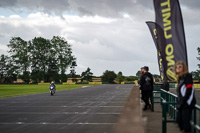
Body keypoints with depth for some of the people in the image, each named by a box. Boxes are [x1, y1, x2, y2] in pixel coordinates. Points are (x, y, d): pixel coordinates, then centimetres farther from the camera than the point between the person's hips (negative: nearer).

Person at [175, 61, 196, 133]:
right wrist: (179, 103, 10)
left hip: (187, 104, -9)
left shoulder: (187, 76, -9)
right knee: (179, 120, 13)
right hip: (181, 105, 9)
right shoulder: (180, 78, 15)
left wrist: (182, 103, -16)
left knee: (186, 122, -7)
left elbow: (189, 91, -16)